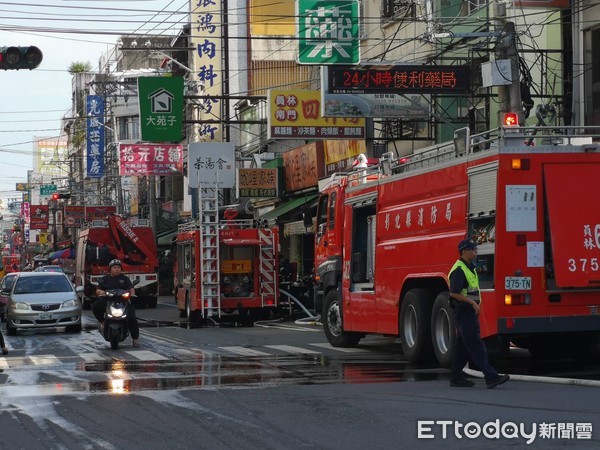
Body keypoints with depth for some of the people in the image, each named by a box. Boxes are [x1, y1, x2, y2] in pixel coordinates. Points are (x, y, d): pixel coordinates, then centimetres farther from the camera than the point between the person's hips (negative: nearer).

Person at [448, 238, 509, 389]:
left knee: (463, 346, 12)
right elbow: (454, 293, -22)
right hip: (464, 311, -10)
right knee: (475, 344, -13)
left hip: (470, 312, 10)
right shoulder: (458, 270, -15)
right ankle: (490, 376, -19)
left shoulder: (469, 268, 17)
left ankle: (456, 378, 17)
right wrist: (472, 302, -23)